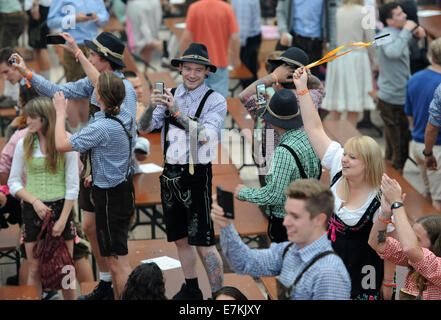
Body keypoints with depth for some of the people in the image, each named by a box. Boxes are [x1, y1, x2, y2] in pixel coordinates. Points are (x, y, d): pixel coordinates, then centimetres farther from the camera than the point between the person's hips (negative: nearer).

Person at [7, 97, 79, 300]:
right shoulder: (24, 144, 3)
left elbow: (72, 186, -3)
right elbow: (13, 182, 4)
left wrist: (62, 220, -9)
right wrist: (34, 201, -12)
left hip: (60, 208, -1)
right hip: (32, 211, 2)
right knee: (34, 269, 3)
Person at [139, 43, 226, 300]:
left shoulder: (215, 101, -6)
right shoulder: (170, 95, 7)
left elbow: (206, 136, -21)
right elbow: (144, 129, 1)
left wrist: (177, 111, -26)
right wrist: (152, 108, -19)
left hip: (196, 175, -5)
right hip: (170, 174, 5)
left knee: (203, 243, -7)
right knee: (180, 239, 16)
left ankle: (219, 294, 2)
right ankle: (191, 289, 31)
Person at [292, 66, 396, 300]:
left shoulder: (380, 202, -25)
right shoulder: (338, 167, -10)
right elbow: (315, 128, -6)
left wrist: (387, 284, -11)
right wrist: (302, 88, -8)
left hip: (361, 270, -6)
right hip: (329, 260, 6)